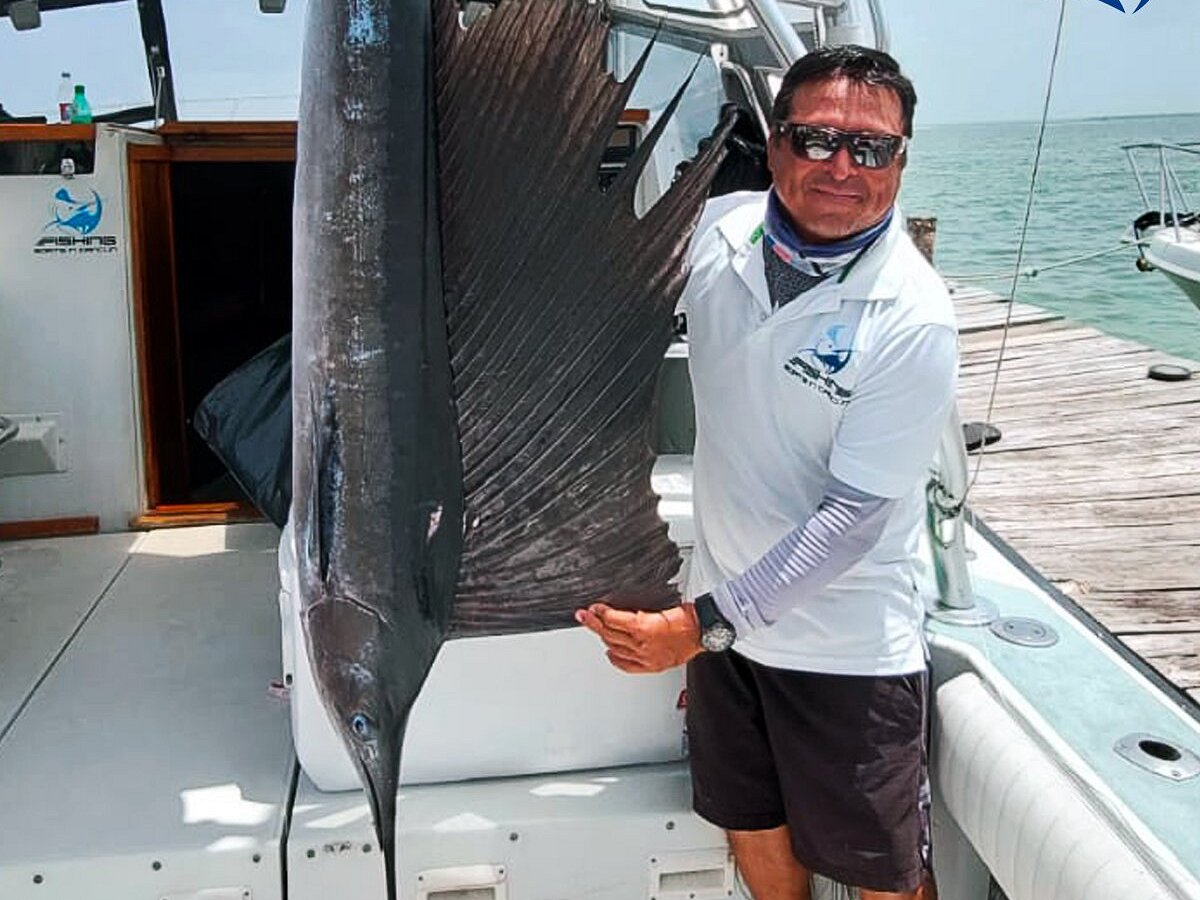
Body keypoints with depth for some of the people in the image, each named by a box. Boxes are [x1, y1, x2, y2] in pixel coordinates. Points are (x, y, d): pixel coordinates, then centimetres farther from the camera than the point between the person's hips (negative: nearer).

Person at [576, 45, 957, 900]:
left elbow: (855, 512, -22)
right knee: (752, 829, 24)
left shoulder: (913, 318, -22)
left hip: (847, 649, -4)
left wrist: (700, 625, -25)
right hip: (724, 614, 5)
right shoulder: (716, 231, -7)